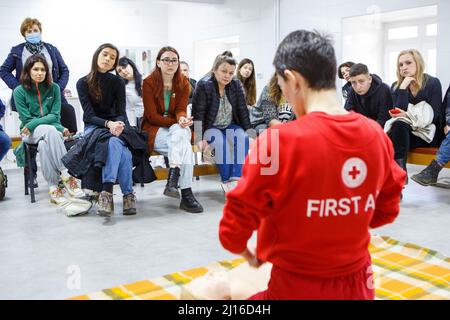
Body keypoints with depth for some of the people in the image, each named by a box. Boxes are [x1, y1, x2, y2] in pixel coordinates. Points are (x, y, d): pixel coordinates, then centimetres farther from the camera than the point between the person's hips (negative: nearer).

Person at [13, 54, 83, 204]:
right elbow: (26, 120, -5)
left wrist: (33, 123, -16)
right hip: (30, 134, -1)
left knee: (44, 144, -36)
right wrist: (60, 129, -14)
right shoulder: (19, 91, -1)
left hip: (51, 130, 2)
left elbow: (55, 116, 0)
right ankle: (66, 175, -42)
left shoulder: (54, 88, 4)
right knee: (50, 130, -36)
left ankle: (53, 188, -38)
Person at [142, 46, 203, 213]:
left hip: (177, 129, 4)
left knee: (181, 132, -35)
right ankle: (186, 193, -44)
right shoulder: (149, 82, -5)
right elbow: (152, 116, -10)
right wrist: (177, 122, -18)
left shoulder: (183, 83, 6)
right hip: (154, 130, -3)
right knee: (184, 144, -34)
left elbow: (181, 110, -2)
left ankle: (172, 180, -44)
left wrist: (182, 119, -27)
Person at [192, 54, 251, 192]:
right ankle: (226, 181, -26)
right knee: (221, 141, -34)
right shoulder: (203, 85, -11)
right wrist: (199, 138, -22)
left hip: (230, 126, 4)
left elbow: (243, 110, 5)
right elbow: (198, 113, -14)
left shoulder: (236, 85, 3)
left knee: (243, 137, -26)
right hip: (210, 127, -4)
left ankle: (236, 179, -29)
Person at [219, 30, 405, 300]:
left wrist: (246, 252, 6)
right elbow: (388, 210, 9)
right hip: (358, 283, 5)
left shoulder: (279, 140, -22)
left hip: (298, 287, -4)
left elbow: (233, 232, -14)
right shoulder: (376, 135, -6)